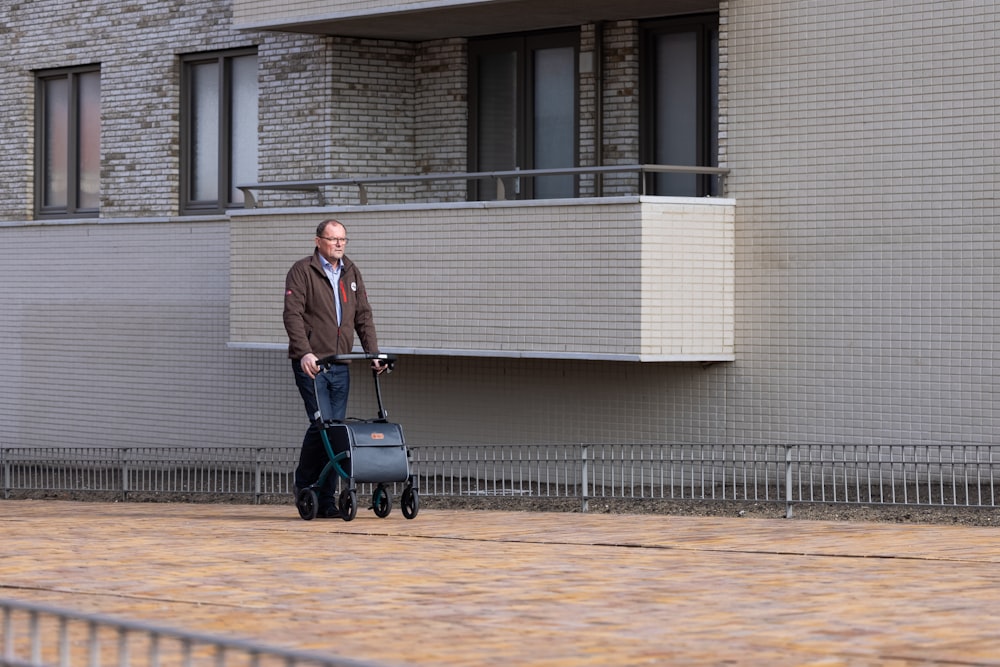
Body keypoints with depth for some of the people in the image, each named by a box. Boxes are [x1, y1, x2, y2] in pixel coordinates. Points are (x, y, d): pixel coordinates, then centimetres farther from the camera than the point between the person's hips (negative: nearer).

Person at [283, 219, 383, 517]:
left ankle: (326, 500, 5)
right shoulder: (302, 271, -3)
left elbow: (363, 315, 16)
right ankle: (304, 486, 6)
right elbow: (293, 314, -11)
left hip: (340, 365, 6)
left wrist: (373, 353, 5)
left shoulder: (351, 273, 16)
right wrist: (305, 352, -23)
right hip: (311, 364, -6)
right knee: (322, 423, -14)